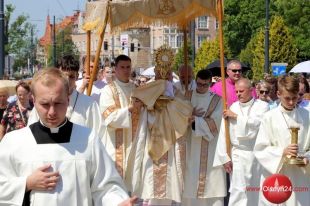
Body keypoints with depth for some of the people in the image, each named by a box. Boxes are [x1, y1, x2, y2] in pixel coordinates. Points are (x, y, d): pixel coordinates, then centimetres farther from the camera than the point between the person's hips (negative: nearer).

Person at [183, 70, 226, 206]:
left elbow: (215, 123, -10)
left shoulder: (217, 100, 2)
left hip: (209, 150, -2)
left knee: (210, 183, -5)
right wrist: (190, 115, -11)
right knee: (190, 182, -1)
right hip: (190, 147, 2)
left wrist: (195, 120, -19)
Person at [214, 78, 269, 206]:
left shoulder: (262, 106, 1)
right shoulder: (232, 108, 3)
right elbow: (224, 134, 0)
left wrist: (236, 116, -10)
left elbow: (257, 123, -18)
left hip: (258, 154, 0)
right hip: (238, 155, 0)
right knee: (239, 191, -6)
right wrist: (225, 157, -6)